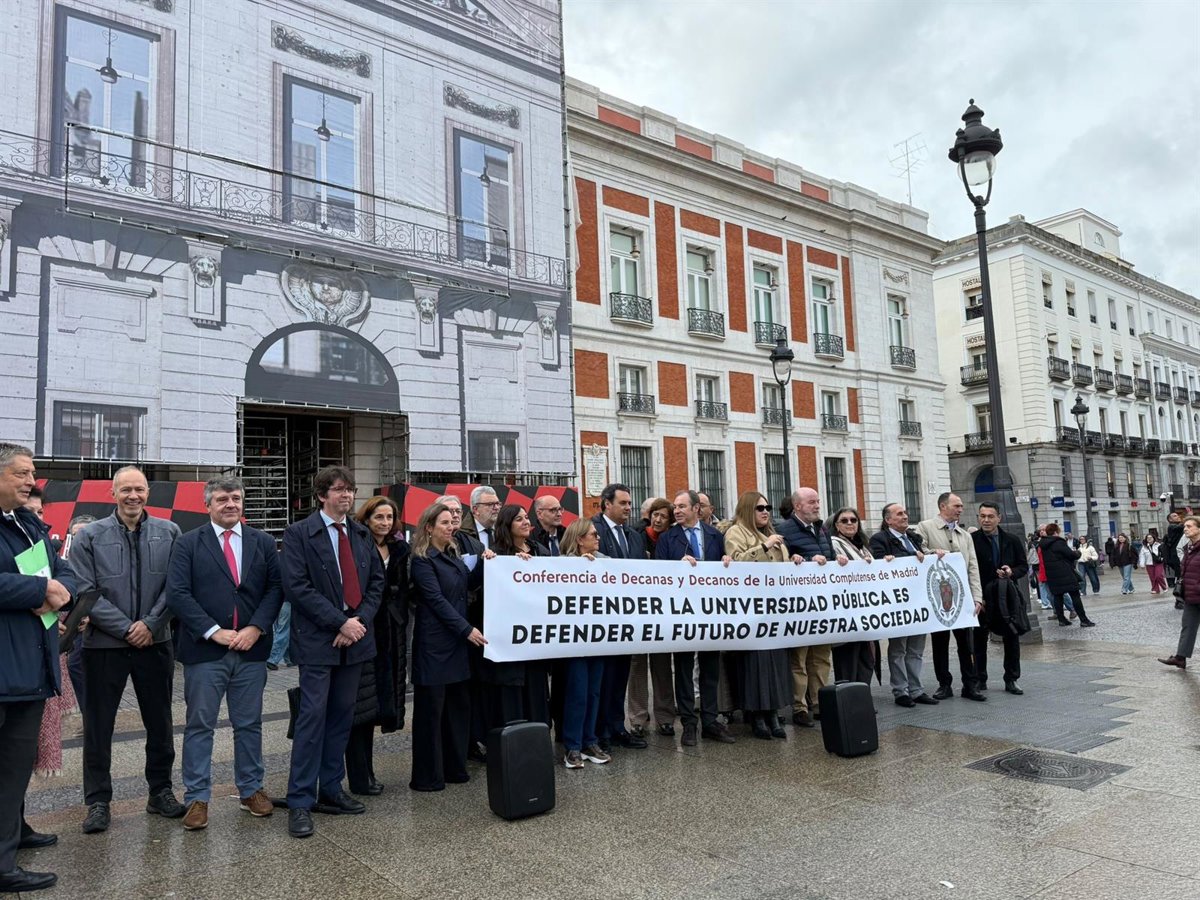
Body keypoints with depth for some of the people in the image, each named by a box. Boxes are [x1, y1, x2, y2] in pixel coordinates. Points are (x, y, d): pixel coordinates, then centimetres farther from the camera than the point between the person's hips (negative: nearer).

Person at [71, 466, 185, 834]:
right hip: (104, 645, -1)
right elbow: (85, 591, -7)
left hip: (155, 643, 1)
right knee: (98, 725, 7)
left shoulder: (169, 533, 1)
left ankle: (160, 792, 26)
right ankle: (98, 801, 20)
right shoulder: (90, 537, -2)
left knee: (160, 722, 11)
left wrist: (151, 624, -12)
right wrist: (126, 628, -12)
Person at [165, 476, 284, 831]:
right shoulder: (188, 543, 0)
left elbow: (276, 587, 3)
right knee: (200, 726, 6)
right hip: (204, 650, -2)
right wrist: (214, 631, -14)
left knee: (249, 724, 12)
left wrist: (256, 628, -10)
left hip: (251, 649, 2)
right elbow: (177, 593, -8)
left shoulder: (263, 543, 7)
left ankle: (251, 789, 25)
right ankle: (197, 798, 17)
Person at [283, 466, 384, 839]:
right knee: (312, 716, -4)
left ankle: (331, 791, 23)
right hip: (318, 639, -5)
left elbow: (376, 581, 10)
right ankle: (300, 802, 5)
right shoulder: (299, 533, -5)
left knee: (342, 717, 12)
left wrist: (360, 620, -6)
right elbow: (297, 586, -13)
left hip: (355, 637, 5)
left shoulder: (362, 535, 11)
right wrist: (341, 622, -16)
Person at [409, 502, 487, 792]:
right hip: (434, 642, -7)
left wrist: (484, 564, 0)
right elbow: (437, 600, -15)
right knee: (431, 708, 0)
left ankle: (454, 767, 21)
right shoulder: (422, 560, -10)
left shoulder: (453, 554, 14)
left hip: (457, 640, 8)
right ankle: (427, 776, 9)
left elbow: (468, 583, 16)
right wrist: (467, 629, -18)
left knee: (458, 705, 10)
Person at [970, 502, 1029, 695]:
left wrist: (1012, 572, -13)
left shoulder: (1012, 540, 3)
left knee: (1012, 638, 8)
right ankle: (980, 679, 18)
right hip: (981, 599, -3)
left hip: (1008, 598, 3)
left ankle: (1011, 679, 20)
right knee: (979, 640, 6)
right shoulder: (971, 540, -8)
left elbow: (1024, 565, 9)